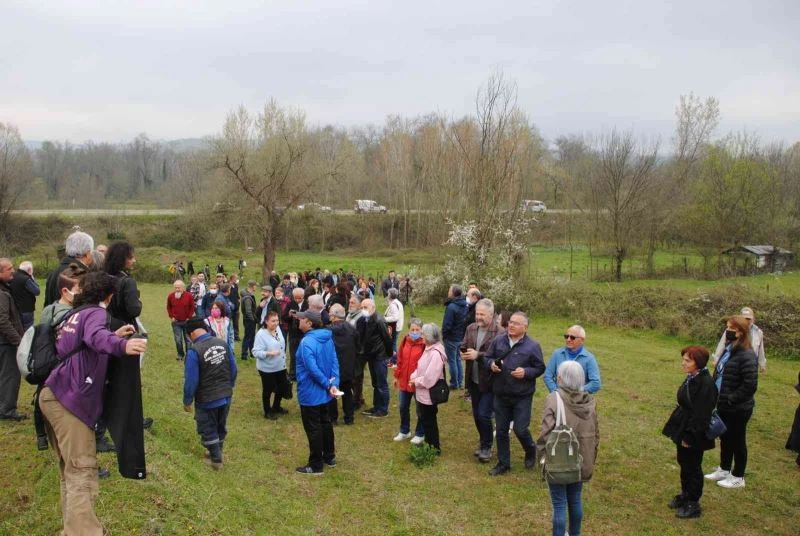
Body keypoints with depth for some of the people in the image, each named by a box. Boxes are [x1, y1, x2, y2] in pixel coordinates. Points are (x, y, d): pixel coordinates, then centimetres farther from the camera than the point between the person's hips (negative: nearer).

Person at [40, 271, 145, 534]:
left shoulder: (74, 314, 24)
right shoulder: (95, 313, -6)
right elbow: (96, 337, -30)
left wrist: (114, 336, 10)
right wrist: (122, 345, -51)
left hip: (52, 395, 10)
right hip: (70, 400, -10)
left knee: (70, 469, 17)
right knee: (82, 471, -12)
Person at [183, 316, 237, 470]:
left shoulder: (194, 351, -23)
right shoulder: (223, 344, -6)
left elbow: (191, 380, -19)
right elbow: (233, 369, 3)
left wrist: (187, 401, -5)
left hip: (206, 400, -6)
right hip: (226, 396, 6)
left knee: (208, 430, 16)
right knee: (221, 427, 24)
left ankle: (216, 460, 26)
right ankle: (217, 453, 43)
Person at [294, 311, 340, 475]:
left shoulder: (307, 342, -25)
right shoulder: (327, 338, 3)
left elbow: (312, 369, -28)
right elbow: (335, 362, 0)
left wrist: (328, 385, -17)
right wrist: (334, 384, -7)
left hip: (310, 393, -9)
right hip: (323, 392, 9)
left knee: (313, 429, 3)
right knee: (325, 423, 21)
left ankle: (316, 465, 13)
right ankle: (329, 457, 34)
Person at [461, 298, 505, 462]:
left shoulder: (500, 333, -16)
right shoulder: (471, 328, 3)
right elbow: (463, 347, 11)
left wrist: (478, 355, -27)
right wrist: (464, 353, -12)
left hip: (489, 381, -6)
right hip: (473, 380, 6)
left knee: (484, 415, -5)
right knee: (476, 415, 17)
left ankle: (487, 447, 15)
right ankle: (483, 442, 37)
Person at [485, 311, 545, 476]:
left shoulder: (532, 346, -9)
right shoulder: (498, 341, -1)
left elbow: (540, 368, -3)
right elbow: (488, 357, 11)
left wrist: (526, 372, -20)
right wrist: (491, 364, -12)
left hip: (522, 397, -3)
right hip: (500, 395, 4)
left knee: (520, 429, -1)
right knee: (501, 430, 11)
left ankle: (531, 452, 32)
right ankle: (503, 463, 26)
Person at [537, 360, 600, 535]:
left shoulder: (553, 399, -19)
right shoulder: (589, 401, -2)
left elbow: (546, 434, -20)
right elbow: (595, 434, 5)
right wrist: (590, 460, 16)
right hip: (580, 461, 5)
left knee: (559, 505, 6)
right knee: (575, 500, 21)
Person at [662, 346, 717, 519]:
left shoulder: (705, 383, -25)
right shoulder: (691, 378, 4)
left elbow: (702, 414, -24)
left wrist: (690, 436, -21)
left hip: (693, 435, -9)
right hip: (683, 429, 9)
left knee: (692, 467, 5)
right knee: (683, 463, 21)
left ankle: (693, 505, 20)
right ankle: (685, 495, 38)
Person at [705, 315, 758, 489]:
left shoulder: (747, 356, -22)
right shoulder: (728, 350, 6)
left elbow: (750, 385, -25)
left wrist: (730, 399, -19)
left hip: (738, 409, -8)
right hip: (723, 406, 8)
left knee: (737, 442, 8)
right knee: (724, 439, 21)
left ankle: (738, 477, 23)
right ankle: (724, 470, 37)